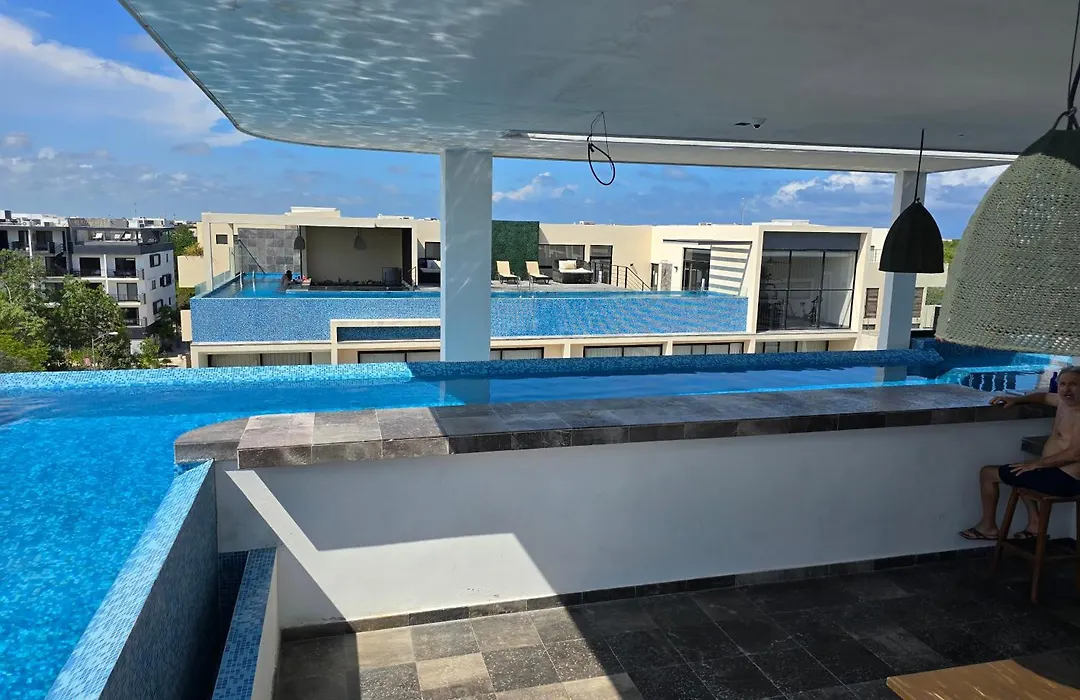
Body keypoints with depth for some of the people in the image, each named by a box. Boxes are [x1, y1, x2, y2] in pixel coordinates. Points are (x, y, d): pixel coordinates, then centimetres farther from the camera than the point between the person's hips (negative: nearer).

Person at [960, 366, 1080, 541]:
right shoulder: (1064, 401, 6)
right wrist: (1016, 399, 11)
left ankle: (988, 526, 11)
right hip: (1059, 474, 10)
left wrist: (1036, 464, -23)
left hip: (1061, 480, -10)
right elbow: (1044, 397, 28)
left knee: (987, 473, -1)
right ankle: (1035, 523, 26)